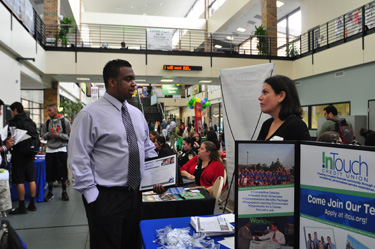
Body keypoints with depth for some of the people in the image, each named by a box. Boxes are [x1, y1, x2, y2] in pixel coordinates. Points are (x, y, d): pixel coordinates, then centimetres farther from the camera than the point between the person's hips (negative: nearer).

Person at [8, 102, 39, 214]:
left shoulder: (13, 122, -11)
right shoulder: (31, 122, 10)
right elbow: (36, 137, 14)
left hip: (19, 154, -7)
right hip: (30, 154, 7)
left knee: (19, 181, -1)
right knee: (31, 180, 10)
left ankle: (21, 207, 3)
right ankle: (32, 204, 17)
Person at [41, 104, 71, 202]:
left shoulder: (65, 121, -3)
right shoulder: (47, 122, 8)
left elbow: (69, 136, -4)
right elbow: (43, 136, 12)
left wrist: (58, 135, -17)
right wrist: (49, 134, -9)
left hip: (61, 149, -3)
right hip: (50, 150, 3)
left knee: (62, 172, 3)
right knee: (49, 172, 6)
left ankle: (64, 192, 18)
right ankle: (50, 192, 21)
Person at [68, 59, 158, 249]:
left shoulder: (137, 114, 10)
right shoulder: (90, 114, -11)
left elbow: (148, 149, 17)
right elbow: (78, 159, -13)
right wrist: (91, 195, -15)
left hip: (135, 195, 7)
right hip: (105, 198, -6)